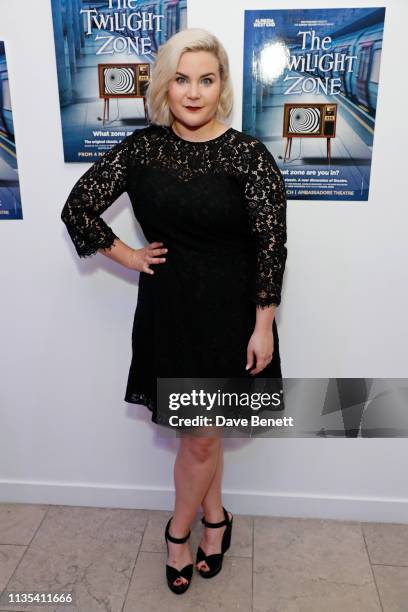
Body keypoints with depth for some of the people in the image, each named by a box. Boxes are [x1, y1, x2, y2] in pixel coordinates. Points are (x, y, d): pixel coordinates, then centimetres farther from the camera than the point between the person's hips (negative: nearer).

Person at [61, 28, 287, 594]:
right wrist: (128, 256, 1)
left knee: (200, 437, 8)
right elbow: (78, 206, 6)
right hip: (167, 305, 3)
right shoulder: (142, 147, 0)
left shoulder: (248, 154, -9)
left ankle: (179, 529, 37)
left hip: (228, 309, -2)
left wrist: (263, 326, -11)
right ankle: (215, 518, 41)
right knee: (201, 433, 15)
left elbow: (271, 244, -10)